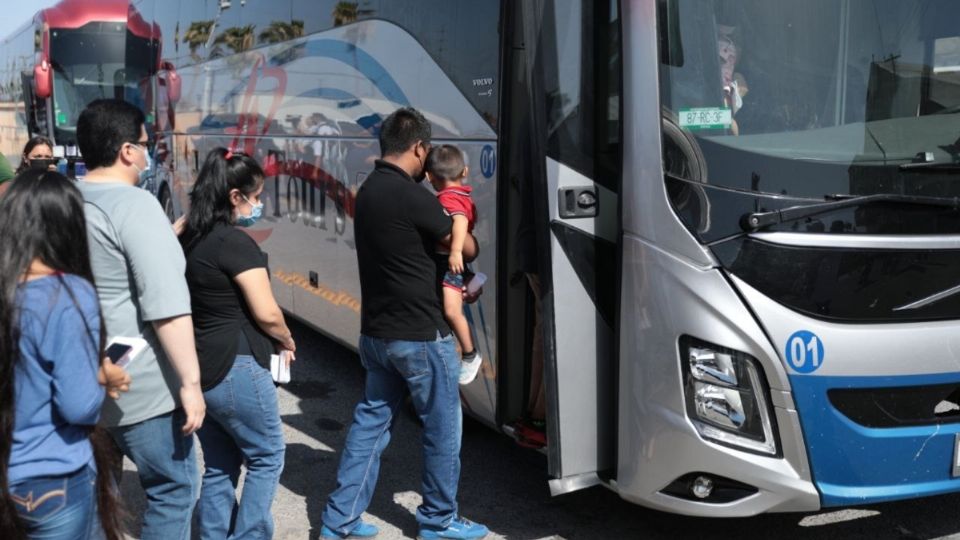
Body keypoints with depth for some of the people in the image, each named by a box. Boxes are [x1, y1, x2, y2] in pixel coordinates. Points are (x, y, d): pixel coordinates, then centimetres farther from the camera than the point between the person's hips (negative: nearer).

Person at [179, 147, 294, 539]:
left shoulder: (189, 240, 9)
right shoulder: (236, 243, -16)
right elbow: (266, 313, -16)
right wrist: (287, 341, 1)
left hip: (196, 371, 8)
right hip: (235, 370, -8)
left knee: (218, 467, 17)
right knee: (267, 457, 9)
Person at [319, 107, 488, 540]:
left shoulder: (368, 191, 6)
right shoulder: (412, 197, -20)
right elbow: (467, 250, -7)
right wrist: (468, 232, 14)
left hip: (376, 333, 8)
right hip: (420, 336, -8)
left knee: (370, 422, 14)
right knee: (442, 428, 9)